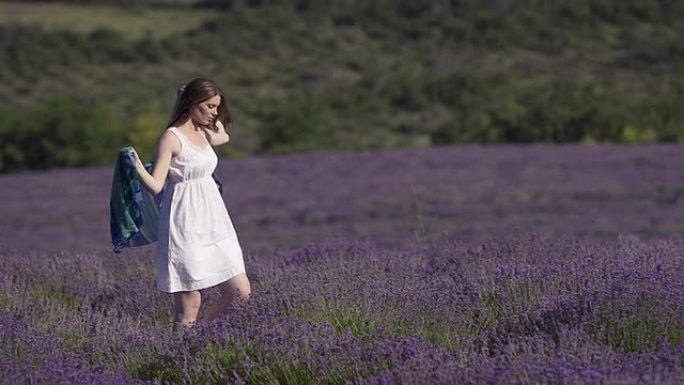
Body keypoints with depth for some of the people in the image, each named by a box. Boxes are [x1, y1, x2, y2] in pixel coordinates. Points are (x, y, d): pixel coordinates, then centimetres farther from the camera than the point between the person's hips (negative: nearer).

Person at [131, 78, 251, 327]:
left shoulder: (203, 133, 12)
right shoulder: (171, 138, -10)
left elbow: (223, 136, 37)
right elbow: (155, 185, -15)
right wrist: (138, 168, -33)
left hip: (213, 223, 8)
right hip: (185, 226, -8)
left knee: (240, 293, 3)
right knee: (189, 305, -9)